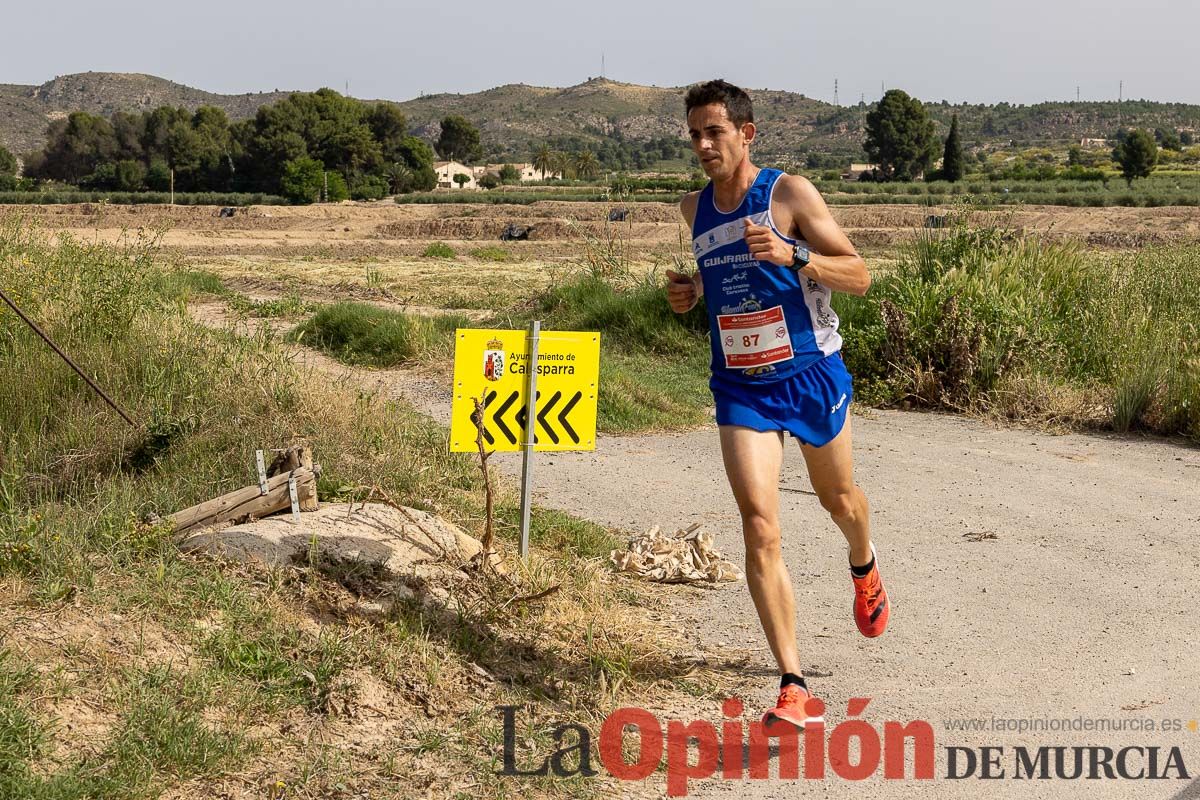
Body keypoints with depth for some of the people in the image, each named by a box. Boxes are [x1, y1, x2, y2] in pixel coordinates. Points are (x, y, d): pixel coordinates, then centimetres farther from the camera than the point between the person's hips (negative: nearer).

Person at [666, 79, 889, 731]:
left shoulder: (790, 193, -12)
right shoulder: (695, 209, 4)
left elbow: (859, 276, -14)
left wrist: (793, 255, -30)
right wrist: (690, 291, 2)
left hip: (811, 376, -2)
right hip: (740, 387, 2)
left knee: (838, 499, 21)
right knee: (760, 529, -13)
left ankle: (864, 567, 59)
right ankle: (793, 688, -11)